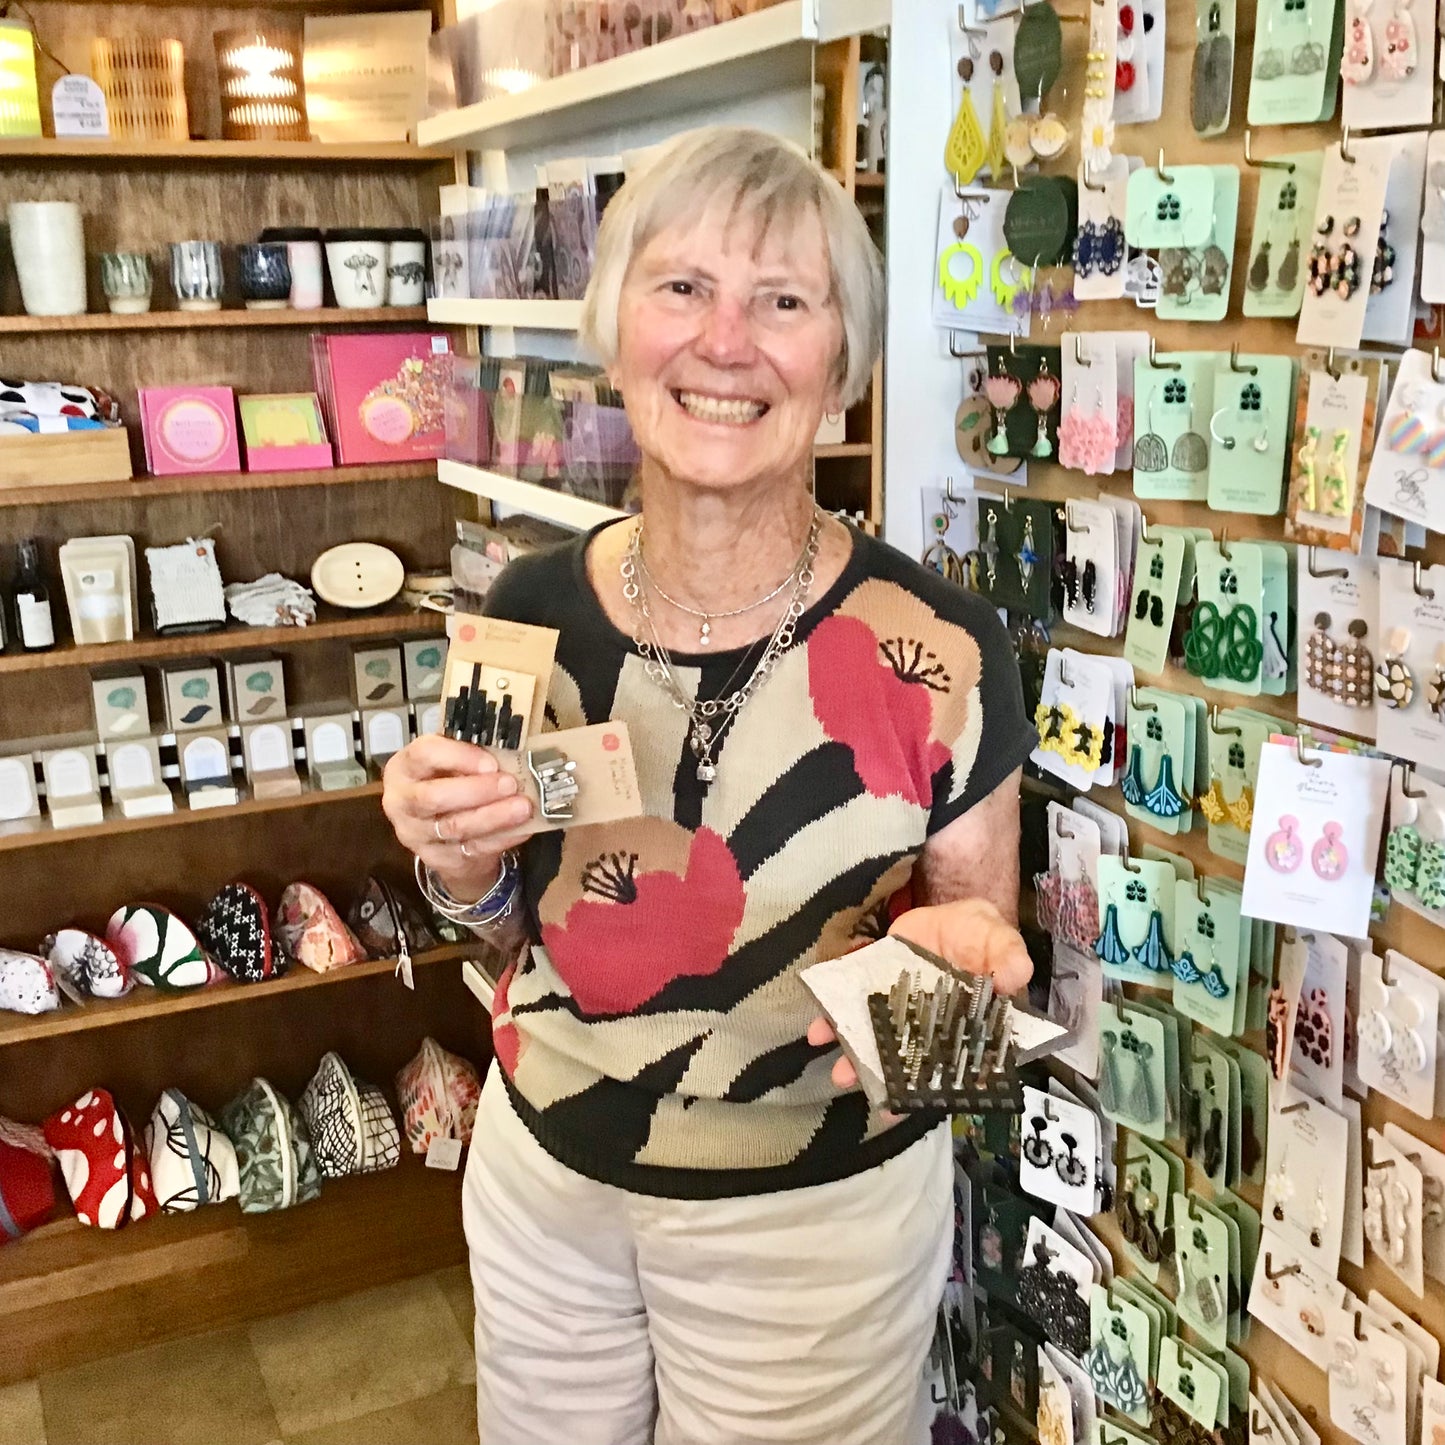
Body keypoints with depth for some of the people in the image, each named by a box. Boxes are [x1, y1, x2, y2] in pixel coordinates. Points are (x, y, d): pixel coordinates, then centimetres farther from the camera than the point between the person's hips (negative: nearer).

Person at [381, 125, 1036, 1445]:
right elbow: (520, 916, 5)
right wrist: (466, 866, -16)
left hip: (817, 1221, -3)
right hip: (541, 1174, 4)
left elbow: (981, 930, -5)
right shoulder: (533, 613, -9)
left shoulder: (937, 648, -19)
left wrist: (951, 945, -27)